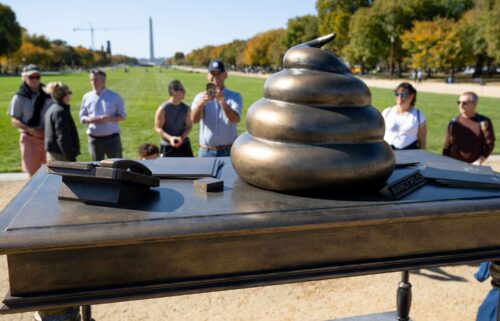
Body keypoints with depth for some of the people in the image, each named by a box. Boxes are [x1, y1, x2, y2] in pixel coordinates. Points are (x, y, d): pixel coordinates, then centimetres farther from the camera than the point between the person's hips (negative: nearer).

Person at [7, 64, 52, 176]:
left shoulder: (47, 95, 4)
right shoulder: (19, 97, -2)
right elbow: (14, 120, -4)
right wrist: (30, 130, -20)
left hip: (48, 137, 2)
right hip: (29, 138, -2)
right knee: (32, 171, 3)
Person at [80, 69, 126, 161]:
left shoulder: (114, 97, 0)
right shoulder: (87, 97, 8)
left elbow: (122, 116, 1)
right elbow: (82, 117, 11)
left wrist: (108, 118, -18)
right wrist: (90, 120, -13)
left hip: (112, 138, -3)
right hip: (94, 138, 3)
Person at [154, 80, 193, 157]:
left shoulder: (186, 108, -1)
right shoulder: (163, 109, -12)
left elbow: (189, 126, 3)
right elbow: (158, 128, -9)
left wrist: (182, 137, -15)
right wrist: (170, 138, -24)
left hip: (184, 145, 4)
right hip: (168, 147, -4)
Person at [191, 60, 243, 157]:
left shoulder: (235, 96, -1)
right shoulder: (200, 97, 2)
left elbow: (235, 119, -20)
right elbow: (194, 119, -17)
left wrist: (222, 101, -38)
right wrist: (201, 103, -38)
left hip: (229, 151, -1)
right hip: (206, 151, 1)